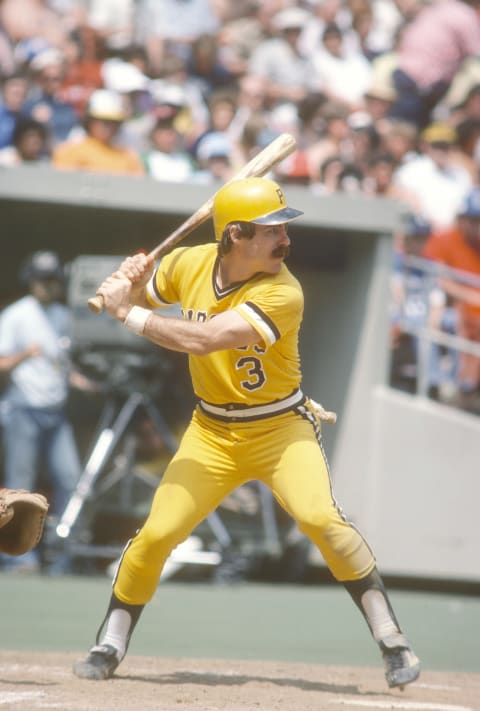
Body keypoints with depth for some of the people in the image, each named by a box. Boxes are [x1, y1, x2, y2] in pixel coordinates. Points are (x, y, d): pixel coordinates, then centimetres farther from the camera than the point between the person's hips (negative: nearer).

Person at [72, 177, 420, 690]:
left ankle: (392, 643, -15)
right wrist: (129, 281, -12)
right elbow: (140, 297, 13)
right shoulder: (188, 264, -7)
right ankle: (109, 647, 15)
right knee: (156, 534, -6)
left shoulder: (283, 294, -23)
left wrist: (128, 314, -24)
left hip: (281, 428, -4)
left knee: (320, 517, -26)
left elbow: (202, 339, -32)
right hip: (211, 433, 4)